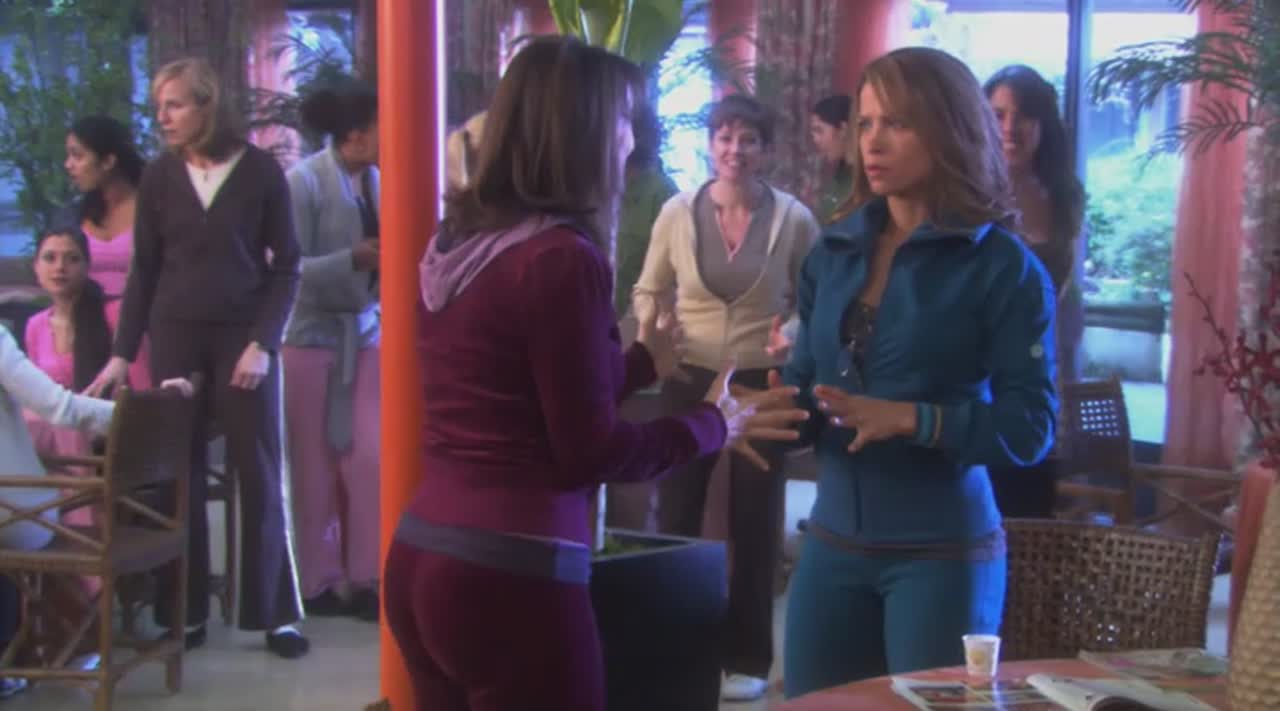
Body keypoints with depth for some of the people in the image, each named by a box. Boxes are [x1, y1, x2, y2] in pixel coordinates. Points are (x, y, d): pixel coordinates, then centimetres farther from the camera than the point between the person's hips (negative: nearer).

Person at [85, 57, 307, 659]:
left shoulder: (261, 170, -5)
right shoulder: (159, 175, 2)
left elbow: (287, 267, -2)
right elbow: (144, 270, 7)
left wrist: (263, 342, -11)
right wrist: (123, 351, 3)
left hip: (244, 337, -2)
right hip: (175, 336, 2)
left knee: (257, 474, 1)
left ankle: (275, 612, 9)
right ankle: (185, 613, 12)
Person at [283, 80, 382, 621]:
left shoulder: (374, 179, 3)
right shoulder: (305, 181, -13)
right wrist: (354, 259, -27)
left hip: (364, 330, 5)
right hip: (313, 333, -5)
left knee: (370, 459, 1)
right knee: (315, 466, 5)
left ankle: (364, 578, 13)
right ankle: (320, 581, 16)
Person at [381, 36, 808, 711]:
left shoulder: (454, 242, 8)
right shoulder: (560, 256, -15)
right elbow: (590, 452, -11)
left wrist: (640, 363, 29)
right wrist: (714, 422, 3)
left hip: (421, 558, 8)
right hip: (509, 572, -8)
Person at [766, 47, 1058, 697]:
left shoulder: (1001, 265, -8)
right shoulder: (834, 252, 6)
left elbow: (1030, 428, -13)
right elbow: (809, 386, 10)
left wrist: (909, 418, -24)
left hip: (943, 553, -5)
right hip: (832, 543, 5)